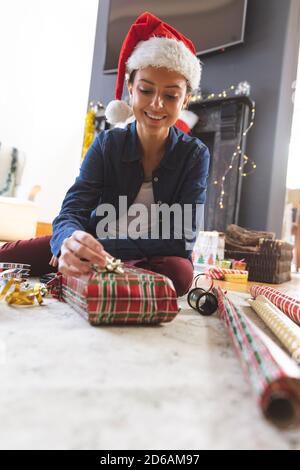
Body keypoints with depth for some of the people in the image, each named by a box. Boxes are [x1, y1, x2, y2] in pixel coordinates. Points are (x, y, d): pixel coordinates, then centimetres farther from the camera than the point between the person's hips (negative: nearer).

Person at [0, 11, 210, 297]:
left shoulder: (195, 154, -9)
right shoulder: (106, 144, -5)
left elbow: (182, 239, -17)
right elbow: (71, 212, -15)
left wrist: (100, 245, -29)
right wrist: (71, 242, -41)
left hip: (155, 261, 2)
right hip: (98, 250, -1)